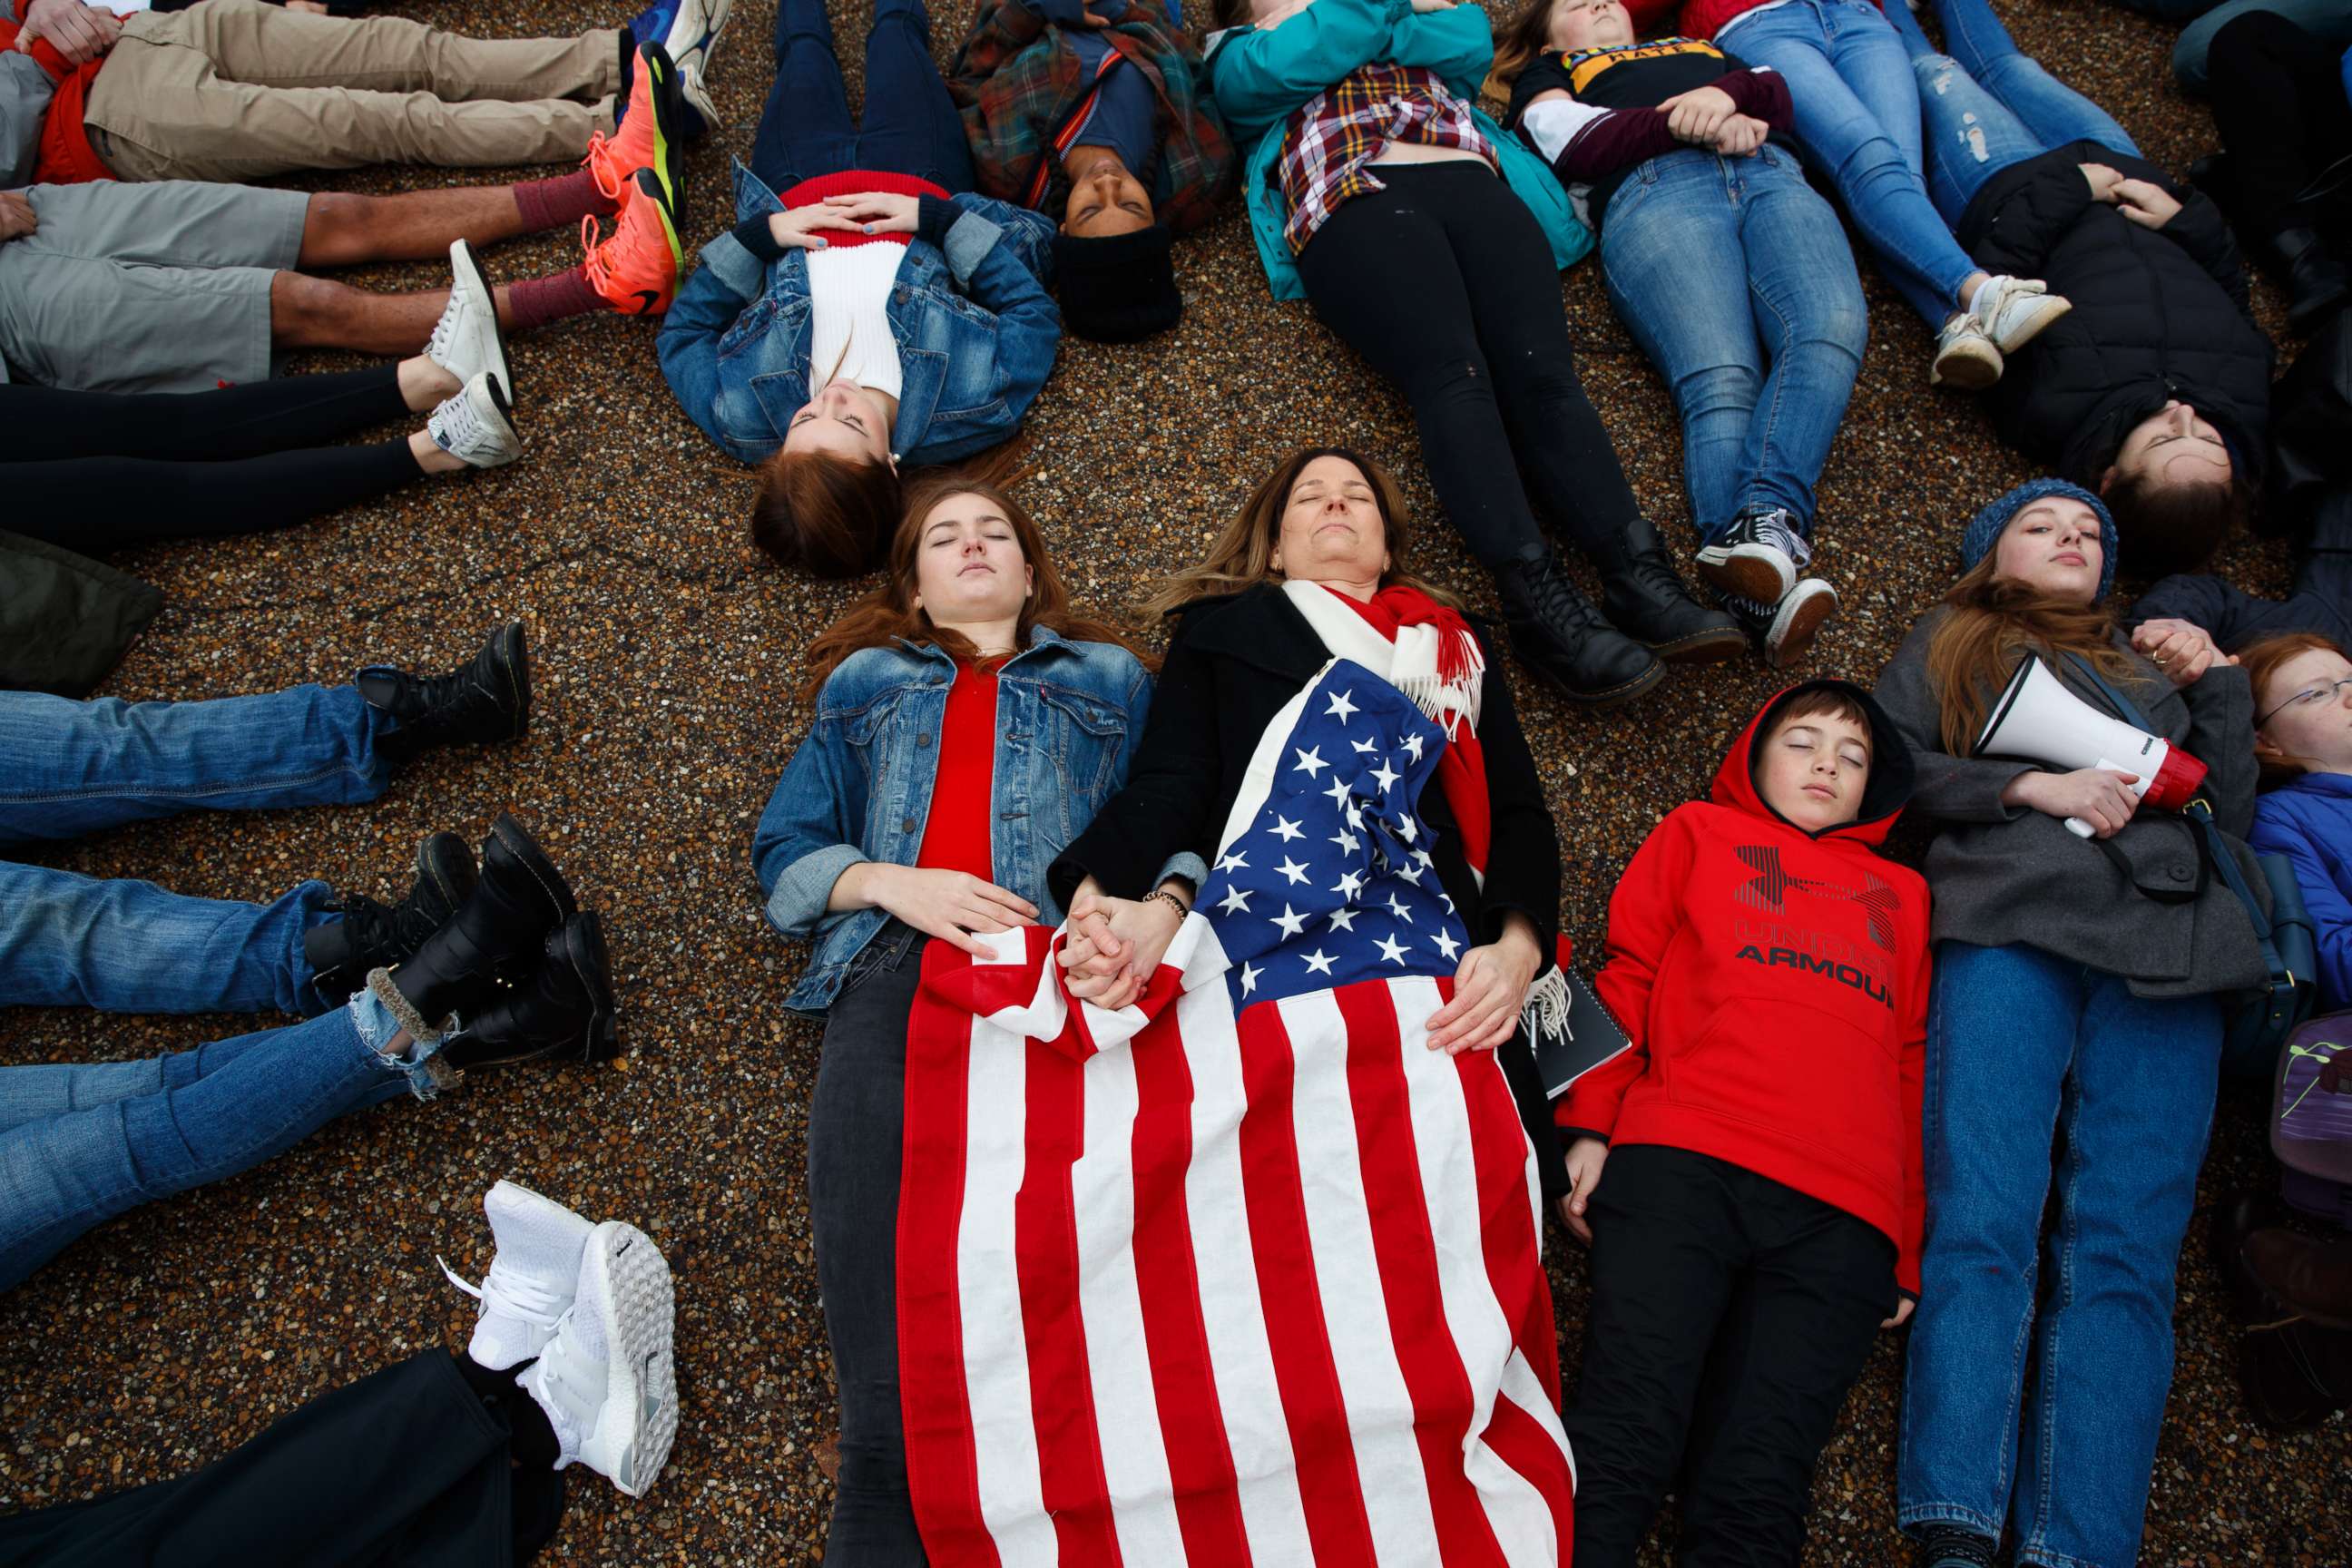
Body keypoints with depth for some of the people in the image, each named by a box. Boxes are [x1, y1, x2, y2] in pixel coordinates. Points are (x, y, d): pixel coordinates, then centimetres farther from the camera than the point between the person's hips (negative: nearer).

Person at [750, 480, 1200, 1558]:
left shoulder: (1110, 678, 30)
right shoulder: (865, 683, 32)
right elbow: (786, 847, 23)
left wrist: (1157, 903, -7)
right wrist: (890, 885, 3)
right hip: (898, 949, 1)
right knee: (863, 1132, -28)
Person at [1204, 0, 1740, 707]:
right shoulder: (1241, 58, 30)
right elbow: (1294, 63, 8)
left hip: (1473, 185, 3)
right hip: (1355, 203, -3)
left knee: (1541, 370, -24)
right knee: (1454, 374, -30)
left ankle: (1636, 574, -41)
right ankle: (1538, 599, -47)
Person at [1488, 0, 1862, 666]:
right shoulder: (1546, 74, 35)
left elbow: (1781, 98, 26)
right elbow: (1577, 144, 12)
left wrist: (1727, 92, 4)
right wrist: (1692, 126, 0)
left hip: (1772, 173, 4)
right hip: (1654, 189, -3)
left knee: (1830, 330, -32)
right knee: (1719, 379, -33)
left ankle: (1766, 525, -53)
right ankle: (1756, 590, -55)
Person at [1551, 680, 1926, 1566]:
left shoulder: (1903, 894, 31)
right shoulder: (1701, 834, 25)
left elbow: (1913, 1066, 25)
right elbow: (1628, 978, 15)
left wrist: (1908, 1251, 17)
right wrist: (1589, 1127, 1)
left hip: (1844, 1218, 2)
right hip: (1681, 1163, -2)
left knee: (1758, 1491, -14)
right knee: (1627, 1437, -20)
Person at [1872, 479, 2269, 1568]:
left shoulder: (2155, 665, 35)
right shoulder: (1955, 642, 26)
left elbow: (2233, 818, 25)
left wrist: (2215, 685, 18)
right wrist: (2030, 786, -2)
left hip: (2168, 945, 3)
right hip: (2012, 925, -3)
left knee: (2125, 1246, -13)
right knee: (1981, 1221, -18)